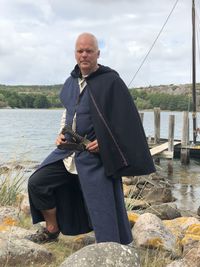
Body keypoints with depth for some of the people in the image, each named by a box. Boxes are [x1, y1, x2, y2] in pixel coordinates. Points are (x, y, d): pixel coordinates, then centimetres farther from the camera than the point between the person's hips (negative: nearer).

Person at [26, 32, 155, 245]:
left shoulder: (110, 80, -11)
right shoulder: (72, 81, 10)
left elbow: (127, 120, -11)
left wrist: (103, 142, -18)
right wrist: (62, 133, 8)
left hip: (96, 154, -7)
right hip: (68, 150, 7)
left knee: (102, 206, -2)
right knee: (36, 182, 6)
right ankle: (52, 229, 25)